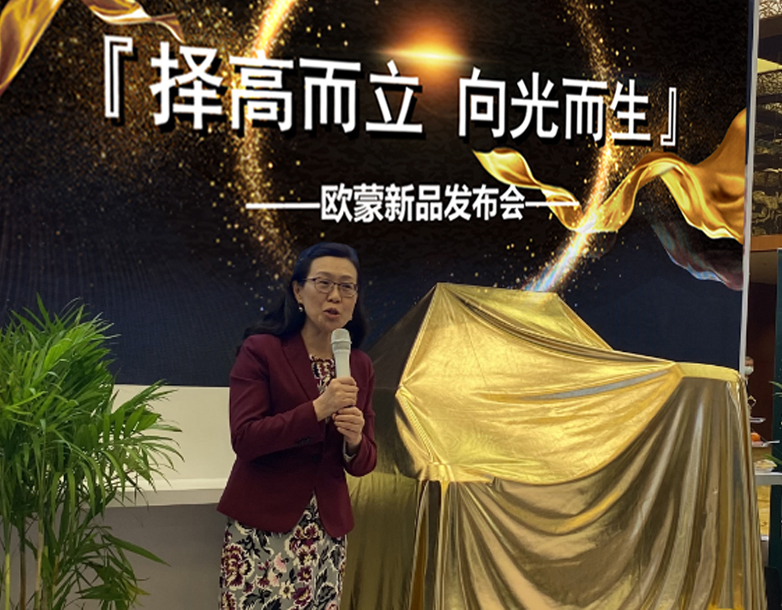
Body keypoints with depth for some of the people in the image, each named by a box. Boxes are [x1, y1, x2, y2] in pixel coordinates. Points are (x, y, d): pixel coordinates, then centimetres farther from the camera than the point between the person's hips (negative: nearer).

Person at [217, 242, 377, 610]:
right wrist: (317, 410, -24)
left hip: (327, 532, 4)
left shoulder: (360, 366, 5)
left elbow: (363, 463, 8)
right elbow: (243, 439, -16)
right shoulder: (261, 350, -8)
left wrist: (354, 441, -14)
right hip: (261, 527, -4)